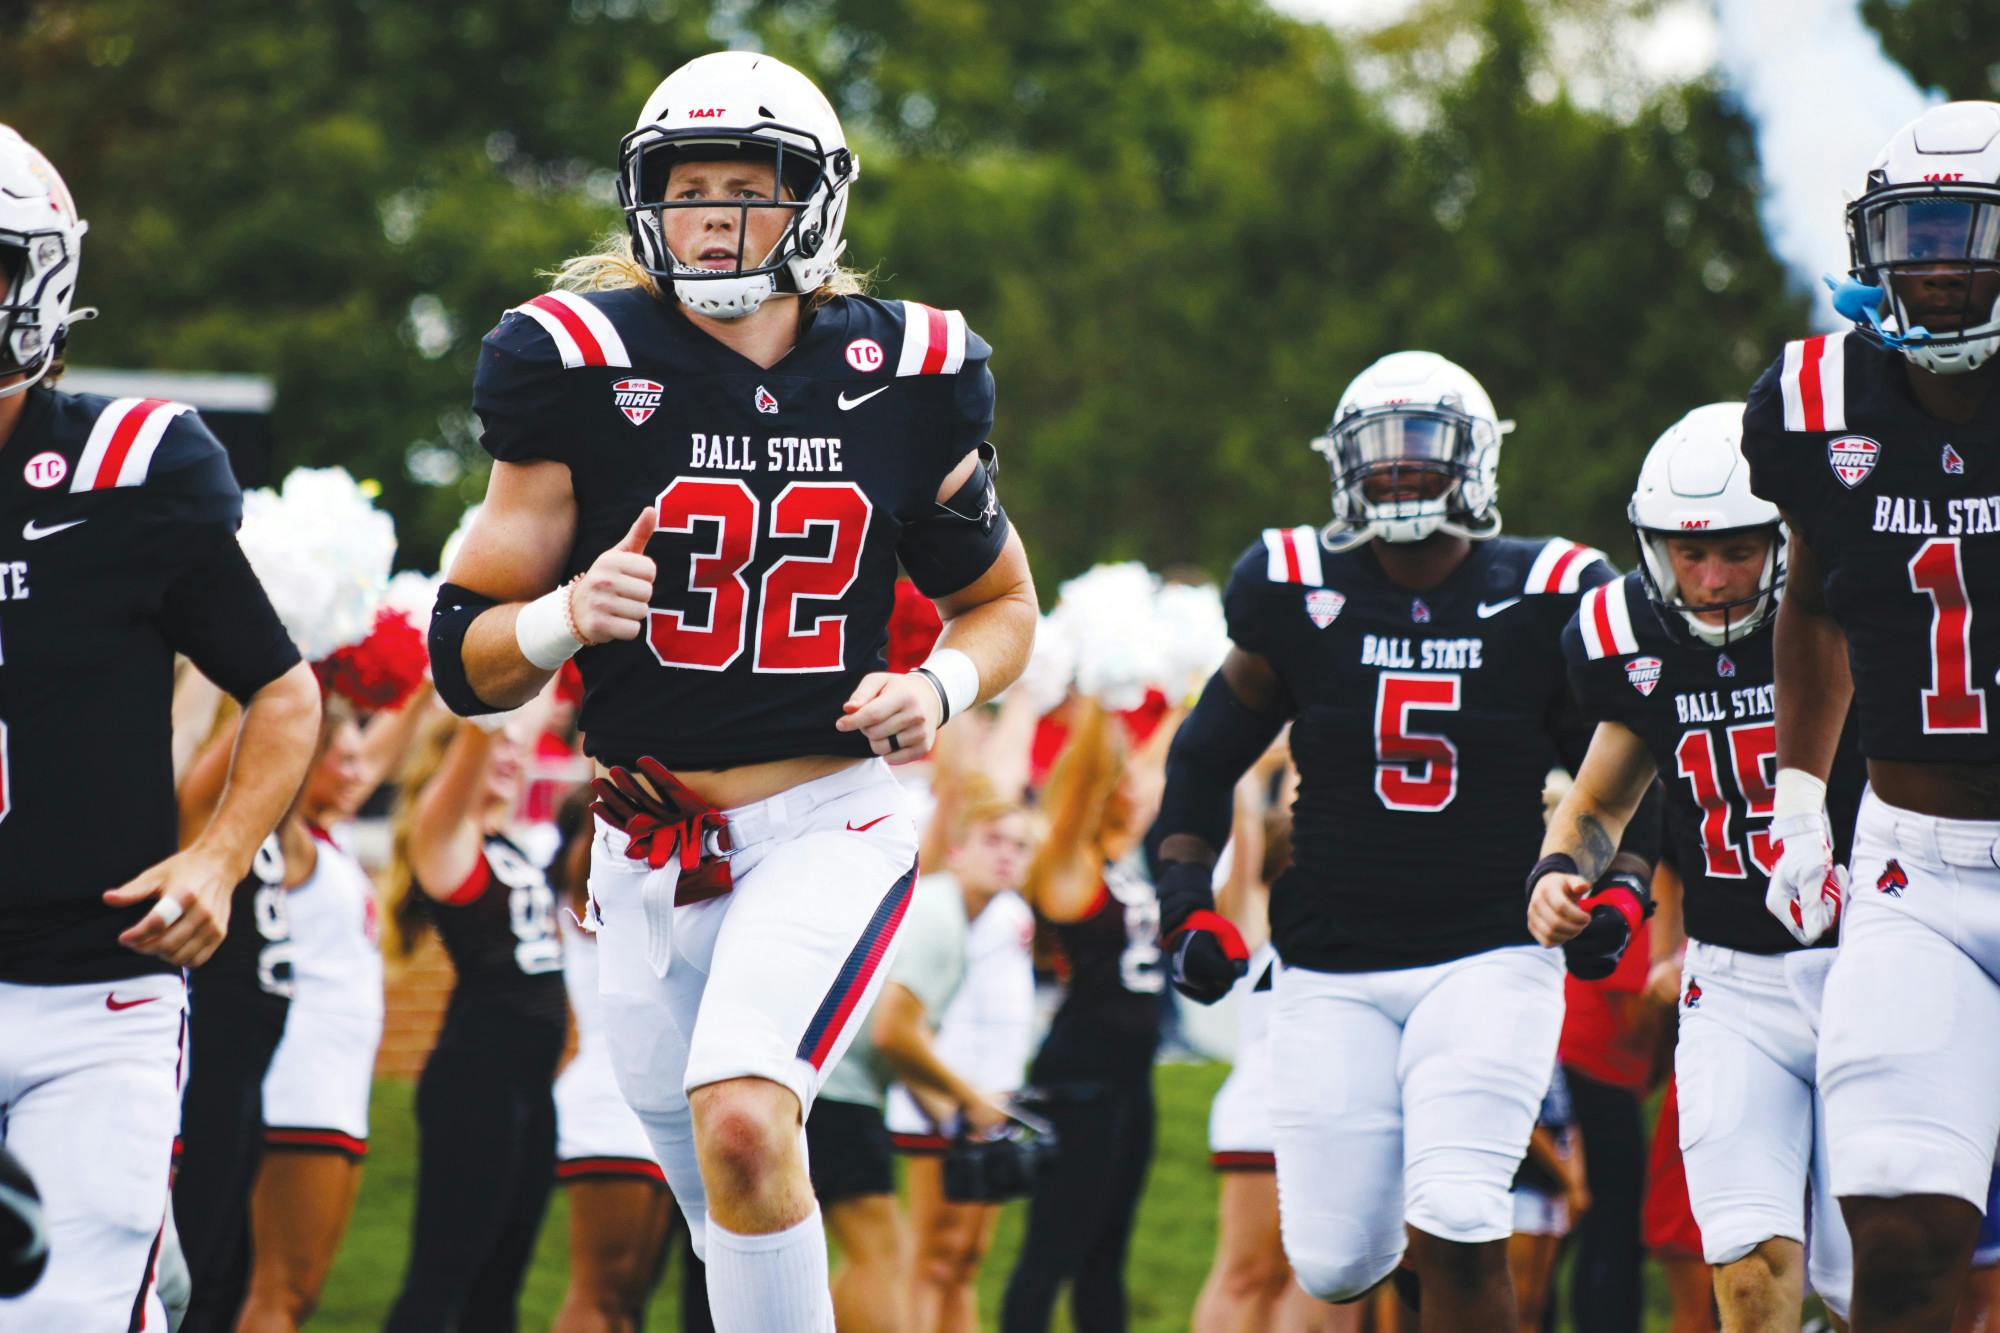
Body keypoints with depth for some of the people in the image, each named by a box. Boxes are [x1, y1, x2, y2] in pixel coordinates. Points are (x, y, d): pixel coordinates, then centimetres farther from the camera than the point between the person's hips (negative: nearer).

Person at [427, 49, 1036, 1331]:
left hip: (830, 826, -2)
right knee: (728, 1204, 12)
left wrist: (942, 686, -8)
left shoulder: (904, 378, -2)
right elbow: (465, 660, -3)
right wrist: (568, 616, -24)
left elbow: (1004, 608, 13)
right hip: (654, 839, 2)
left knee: (744, 1122, -27)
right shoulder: (583, 370, -5)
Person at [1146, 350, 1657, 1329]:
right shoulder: (1298, 594, -1)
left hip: (1488, 961, -2)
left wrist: (1615, 885, -6)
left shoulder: (1541, 603, -2)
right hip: (1332, 977, 2)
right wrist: (1186, 906, 0)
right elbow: (1205, 760, 10)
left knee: (1455, 1235, -19)